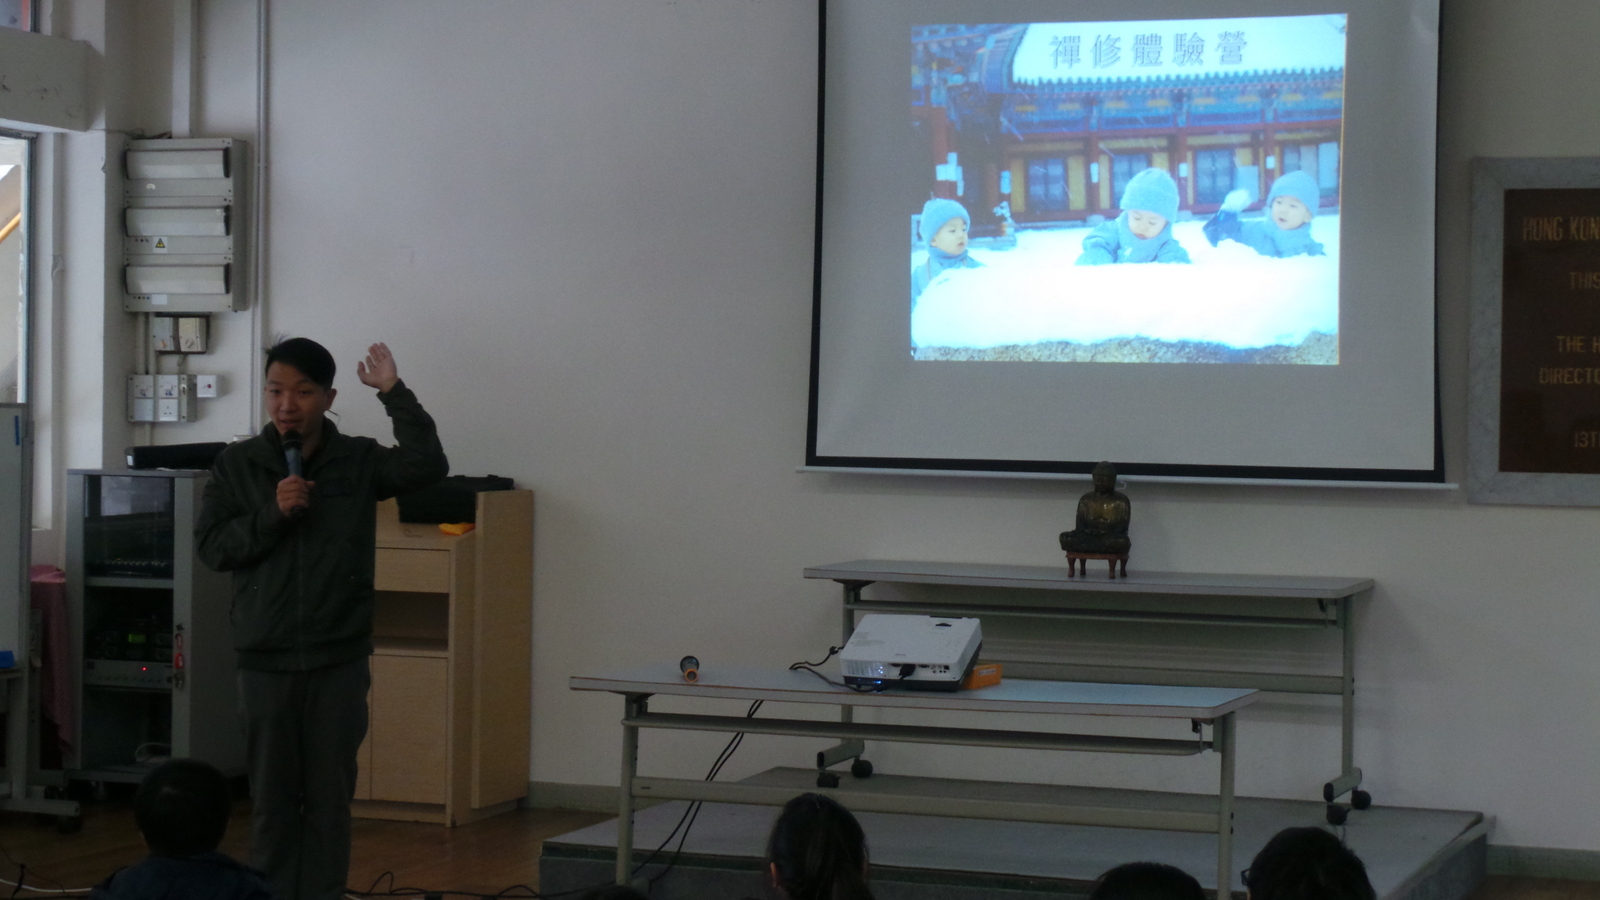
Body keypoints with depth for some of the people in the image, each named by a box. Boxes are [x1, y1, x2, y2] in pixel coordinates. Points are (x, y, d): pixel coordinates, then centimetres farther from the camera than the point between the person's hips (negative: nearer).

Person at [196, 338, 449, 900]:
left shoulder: (358, 461, 0)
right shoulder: (238, 464, 3)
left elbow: (428, 465, -15)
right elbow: (210, 546, -1)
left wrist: (394, 393, -18)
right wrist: (272, 514, -14)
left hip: (340, 662, 0)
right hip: (265, 662, 1)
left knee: (330, 801, 5)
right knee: (272, 800, 7)